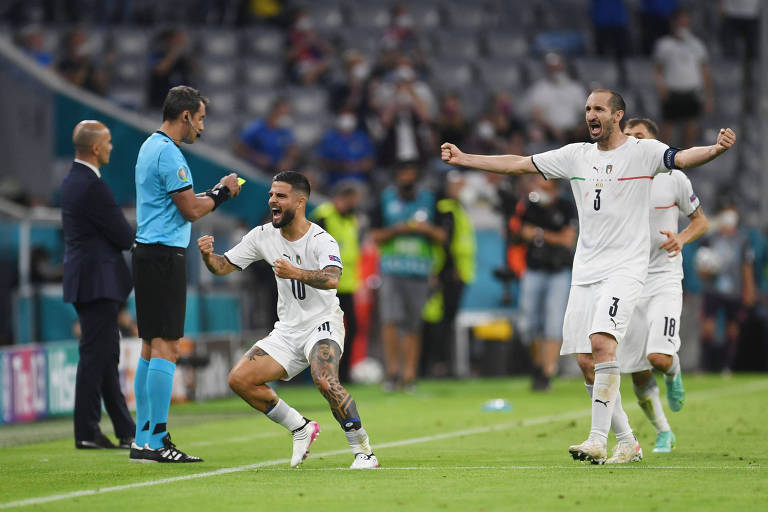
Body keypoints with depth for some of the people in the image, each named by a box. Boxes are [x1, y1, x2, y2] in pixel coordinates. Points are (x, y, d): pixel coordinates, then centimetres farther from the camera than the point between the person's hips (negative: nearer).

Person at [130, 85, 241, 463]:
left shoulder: (151, 147, 18)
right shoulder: (168, 152, -14)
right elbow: (192, 210, -15)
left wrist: (214, 193, 17)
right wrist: (222, 191, 0)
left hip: (149, 253, 11)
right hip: (165, 254, -11)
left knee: (151, 347, 10)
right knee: (166, 347, -10)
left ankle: (143, 439, 11)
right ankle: (156, 442, -12)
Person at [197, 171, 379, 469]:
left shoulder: (320, 240, -16)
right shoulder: (263, 236, 2)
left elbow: (332, 279, -35)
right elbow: (223, 266, 7)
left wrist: (295, 272, -53)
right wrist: (208, 256, -17)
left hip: (322, 324, -6)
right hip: (287, 330, 6)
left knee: (325, 381, -33)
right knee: (240, 379, -9)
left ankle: (363, 450, -18)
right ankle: (301, 428, 8)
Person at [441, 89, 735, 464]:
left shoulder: (643, 152, -3)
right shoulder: (576, 155, 12)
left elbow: (684, 158, -20)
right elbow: (518, 164, 16)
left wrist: (716, 149, -41)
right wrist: (462, 158, 15)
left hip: (625, 267, -6)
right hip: (585, 271, 6)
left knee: (602, 341, -24)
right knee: (586, 361, 2)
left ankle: (598, 439, -25)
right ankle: (627, 443, 15)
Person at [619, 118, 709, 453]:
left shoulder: (673, 179, -2)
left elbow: (701, 221, 9)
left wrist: (681, 238, -12)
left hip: (664, 280, -2)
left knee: (659, 357, -22)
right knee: (638, 375, 1)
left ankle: (673, 371, 16)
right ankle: (663, 433, 22)